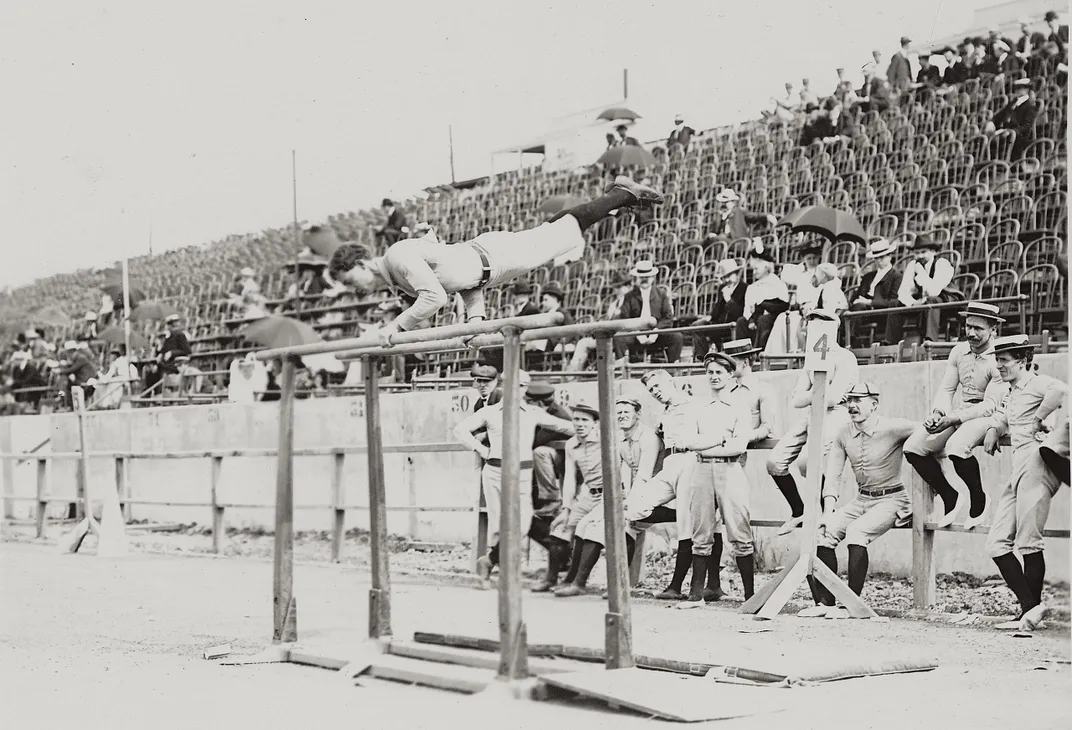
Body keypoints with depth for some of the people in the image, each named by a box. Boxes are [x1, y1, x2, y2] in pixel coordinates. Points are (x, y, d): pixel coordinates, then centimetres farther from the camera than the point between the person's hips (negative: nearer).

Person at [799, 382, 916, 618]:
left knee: (856, 531, -31)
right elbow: (831, 477, 1)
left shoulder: (893, 428, -14)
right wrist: (828, 512, -9)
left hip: (891, 499, -6)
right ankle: (825, 603, -7)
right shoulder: (843, 433, 2)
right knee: (822, 532, -15)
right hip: (861, 499, 6)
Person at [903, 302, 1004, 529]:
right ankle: (948, 496, 8)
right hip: (960, 414, 7)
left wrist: (952, 419, -25)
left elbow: (991, 404, -19)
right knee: (913, 448, -10)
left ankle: (978, 500, -9)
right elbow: (946, 389, 11)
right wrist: (938, 413, -11)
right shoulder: (958, 351, 7)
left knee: (956, 448, -35)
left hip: (988, 416, -7)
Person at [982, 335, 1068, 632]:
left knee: (1028, 542, -8)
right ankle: (1030, 607, 4)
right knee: (997, 544, 4)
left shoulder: (1035, 383, -6)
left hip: (1037, 462, -10)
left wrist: (1038, 419, -18)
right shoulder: (1010, 393, 22)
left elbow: (1060, 390, -28)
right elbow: (998, 419, 31)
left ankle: (1032, 611, 0)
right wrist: (992, 432, 9)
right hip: (1018, 470, 10)